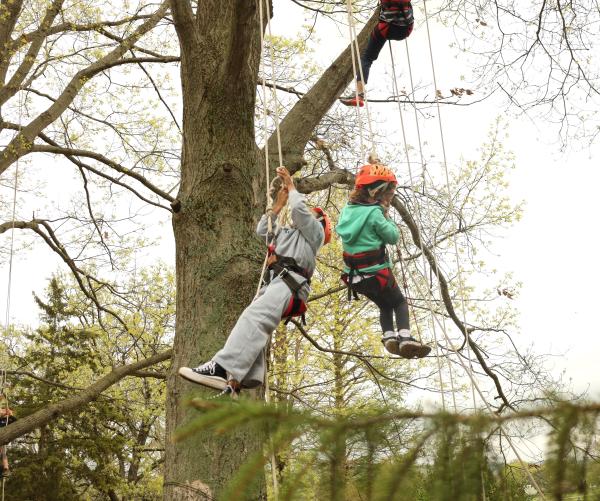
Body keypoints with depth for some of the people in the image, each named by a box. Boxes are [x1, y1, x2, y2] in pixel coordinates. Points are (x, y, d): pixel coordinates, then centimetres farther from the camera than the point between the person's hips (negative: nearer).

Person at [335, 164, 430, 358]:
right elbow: (393, 237, -10)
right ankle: (405, 337, -4)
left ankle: (389, 336, 5)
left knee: (385, 306, 25)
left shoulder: (347, 210, 3)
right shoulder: (374, 213, -18)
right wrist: (386, 217, 2)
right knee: (399, 302, 16)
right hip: (377, 273, -6)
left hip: (355, 276, 6)